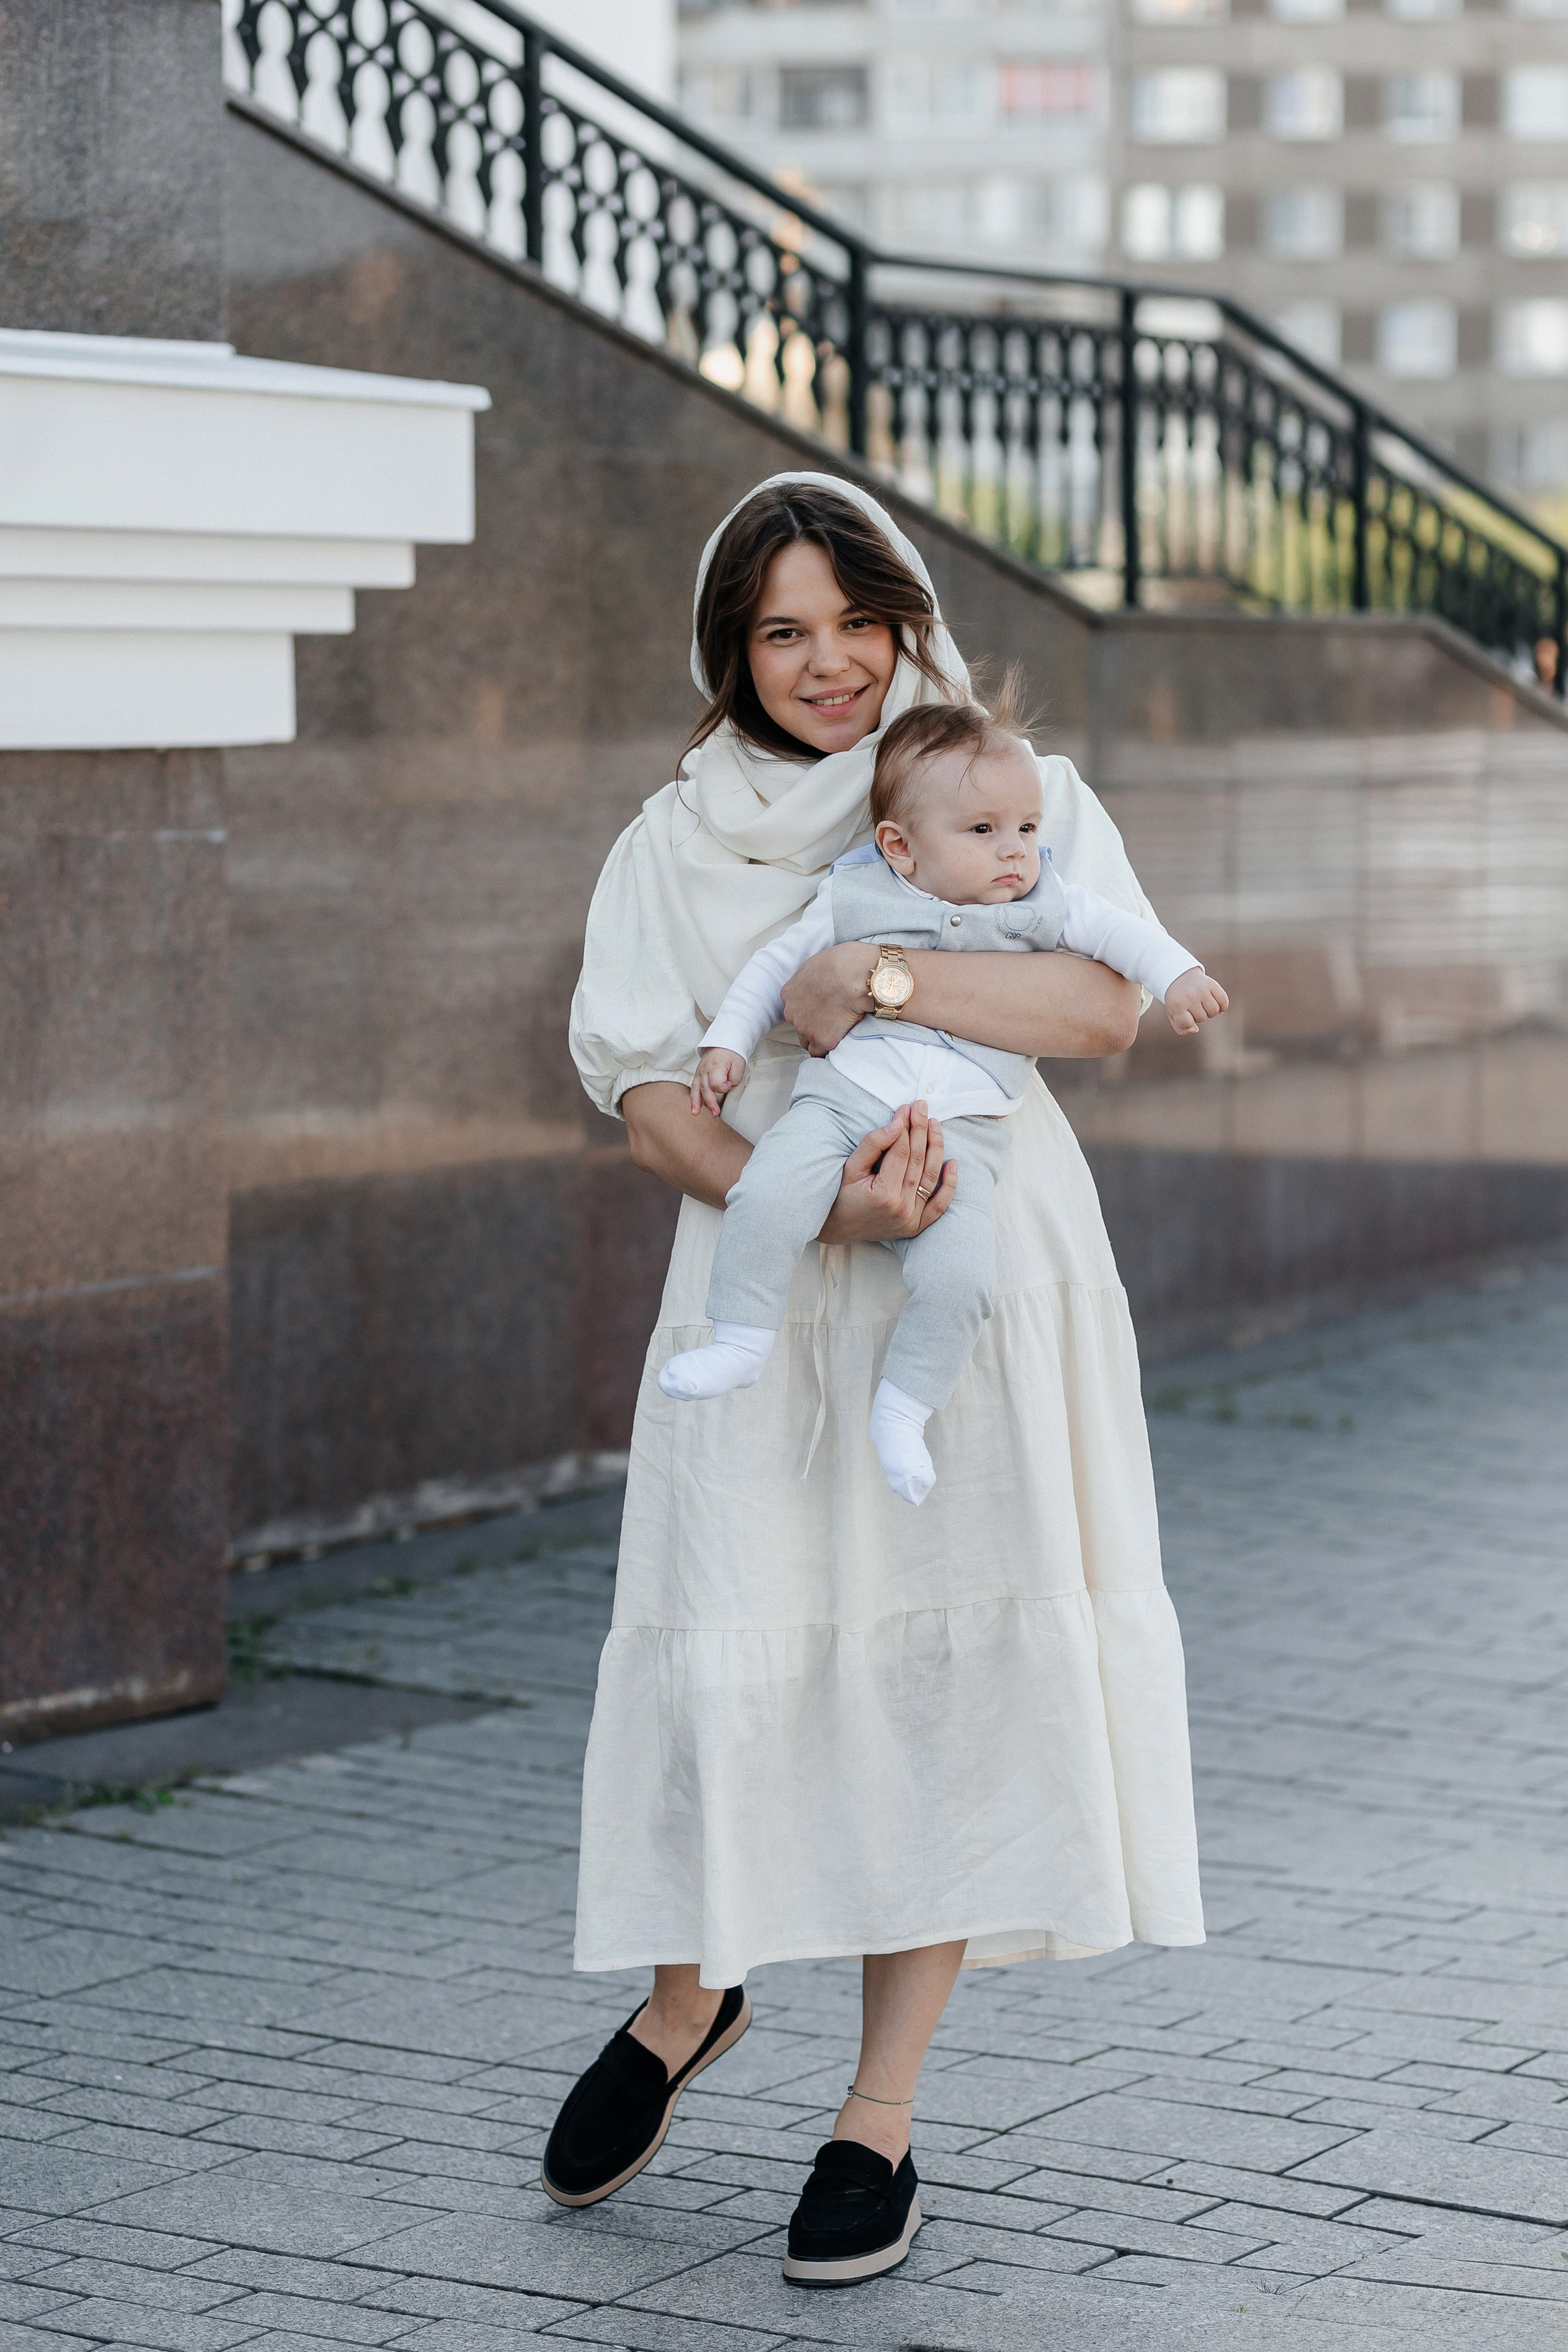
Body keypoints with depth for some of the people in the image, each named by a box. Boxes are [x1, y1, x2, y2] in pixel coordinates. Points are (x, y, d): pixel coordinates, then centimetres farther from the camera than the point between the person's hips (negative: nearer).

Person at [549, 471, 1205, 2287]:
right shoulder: (676, 843, 10)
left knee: (952, 1670, -2)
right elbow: (649, 1098, 0)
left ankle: (882, 2114, 10)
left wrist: (876, 979, -18)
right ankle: (689, 1996, 26)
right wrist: (819, 1200, -17)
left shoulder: (1020, 796, 8)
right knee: (736, 1648, -5)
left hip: (988, 1283, 0)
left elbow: (1107, 1002, -8)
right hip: (769, 1298, 1)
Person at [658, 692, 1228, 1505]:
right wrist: (727, 1043, 13)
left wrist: (1178, 976, -8)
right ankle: (741, 1340, -6)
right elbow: (779, 964, 19)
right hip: (840, 1099, 0)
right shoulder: (852, 899, 11)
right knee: (767, 1197, -27)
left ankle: (901, 1410, 1)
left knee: (957, 1275, -21)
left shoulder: (1037, 905, 13)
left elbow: (1114, 929, 8)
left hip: (958, 1127, 0)